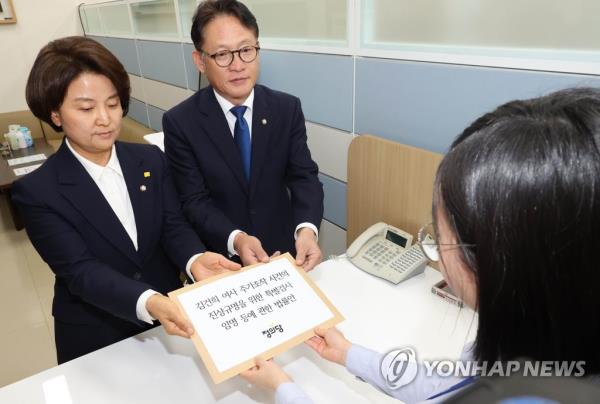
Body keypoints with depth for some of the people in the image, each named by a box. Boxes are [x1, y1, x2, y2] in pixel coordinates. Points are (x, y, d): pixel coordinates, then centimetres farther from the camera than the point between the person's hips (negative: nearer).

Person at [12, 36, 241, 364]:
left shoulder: (151, 159, -4)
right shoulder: (36, 192, -15)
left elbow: (174, 225, -8)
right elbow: (80, 271, -23)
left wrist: (195, 260, -31)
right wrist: (147, 303, -41)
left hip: (170, 321, 4)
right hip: (95, 341, -3)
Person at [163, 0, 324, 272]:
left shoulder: (287, 108, -7)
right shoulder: (180, 123, -14)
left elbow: (304, 176, -10)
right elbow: (194, 201, -15)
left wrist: (307, 229, -29)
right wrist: (235, 239, -32)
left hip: (283, 247, 3)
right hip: (220, 257, -2)